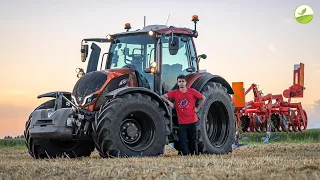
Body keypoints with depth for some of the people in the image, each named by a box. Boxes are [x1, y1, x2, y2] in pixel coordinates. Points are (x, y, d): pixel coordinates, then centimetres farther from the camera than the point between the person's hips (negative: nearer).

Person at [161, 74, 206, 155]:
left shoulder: (192, 91, -2)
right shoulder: (174, 93, 0)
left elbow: (203, 98, 5)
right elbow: (163, 96, -3)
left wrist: (197, 108, 0)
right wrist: (169, 102, -19)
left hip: (192, 121, -1)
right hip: (182, 122, 1)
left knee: (193, 139, 9)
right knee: (183, 141, -2)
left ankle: (195, 154, 20)